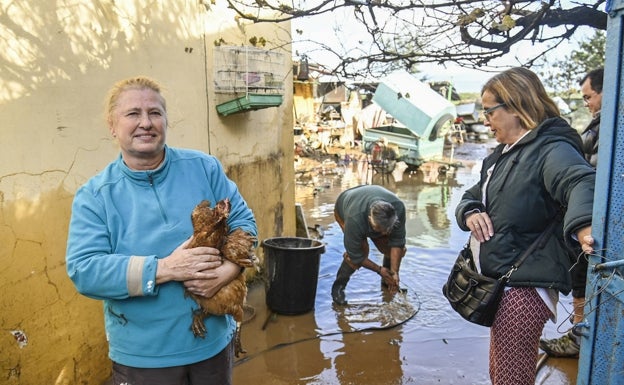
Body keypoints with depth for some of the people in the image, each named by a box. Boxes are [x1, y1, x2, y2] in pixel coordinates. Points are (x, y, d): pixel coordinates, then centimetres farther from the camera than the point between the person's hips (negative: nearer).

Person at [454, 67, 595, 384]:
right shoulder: (503, 154, 15)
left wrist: (583, 226, -57)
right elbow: (472, 196, 18)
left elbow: (582, 183, -36)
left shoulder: (550, 149, -16)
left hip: (523, 288, -10)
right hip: (499, 282, 10)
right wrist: (470, 213, -6)